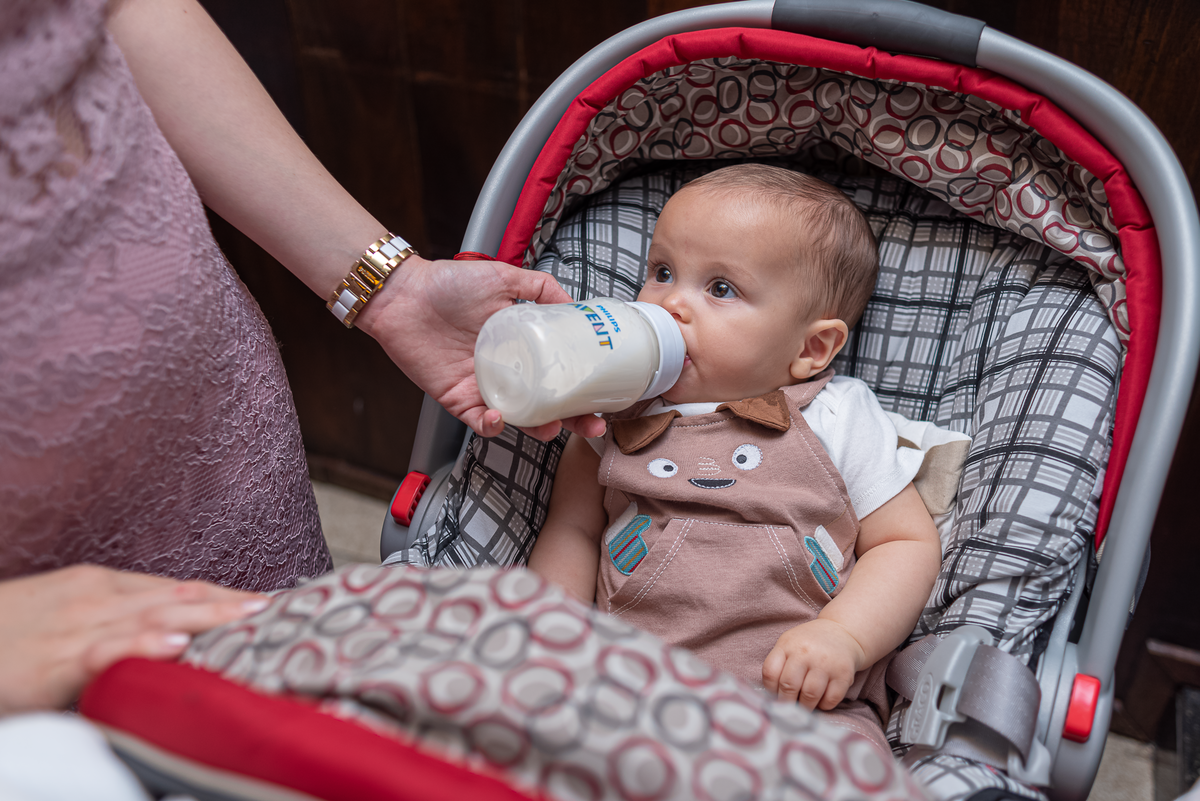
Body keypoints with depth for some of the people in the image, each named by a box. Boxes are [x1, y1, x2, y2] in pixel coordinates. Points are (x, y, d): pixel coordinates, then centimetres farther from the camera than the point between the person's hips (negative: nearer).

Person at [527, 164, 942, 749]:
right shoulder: (612, 413, 11)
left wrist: (842, 636, -11)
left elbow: (910, 543, 6)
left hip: (804, 702, -1)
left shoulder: (837, 420, 4)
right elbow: (573, 532, 15)